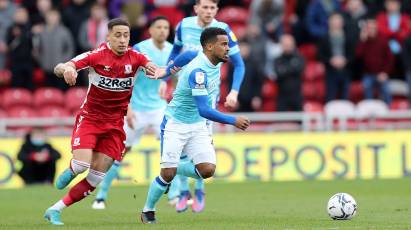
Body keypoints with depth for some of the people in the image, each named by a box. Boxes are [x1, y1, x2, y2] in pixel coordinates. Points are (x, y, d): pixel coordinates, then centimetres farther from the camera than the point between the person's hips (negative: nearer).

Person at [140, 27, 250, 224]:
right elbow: (204, 110, -31)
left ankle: (174, 171, 17)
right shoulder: (198, 71, -28)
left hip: (198, 126, 7)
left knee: (207, 170, -10)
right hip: (175, 125, -7)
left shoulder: (216, 63, -3)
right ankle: (148, 211, 15)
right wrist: (233, 121, -31)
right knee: (168, 174, -8)